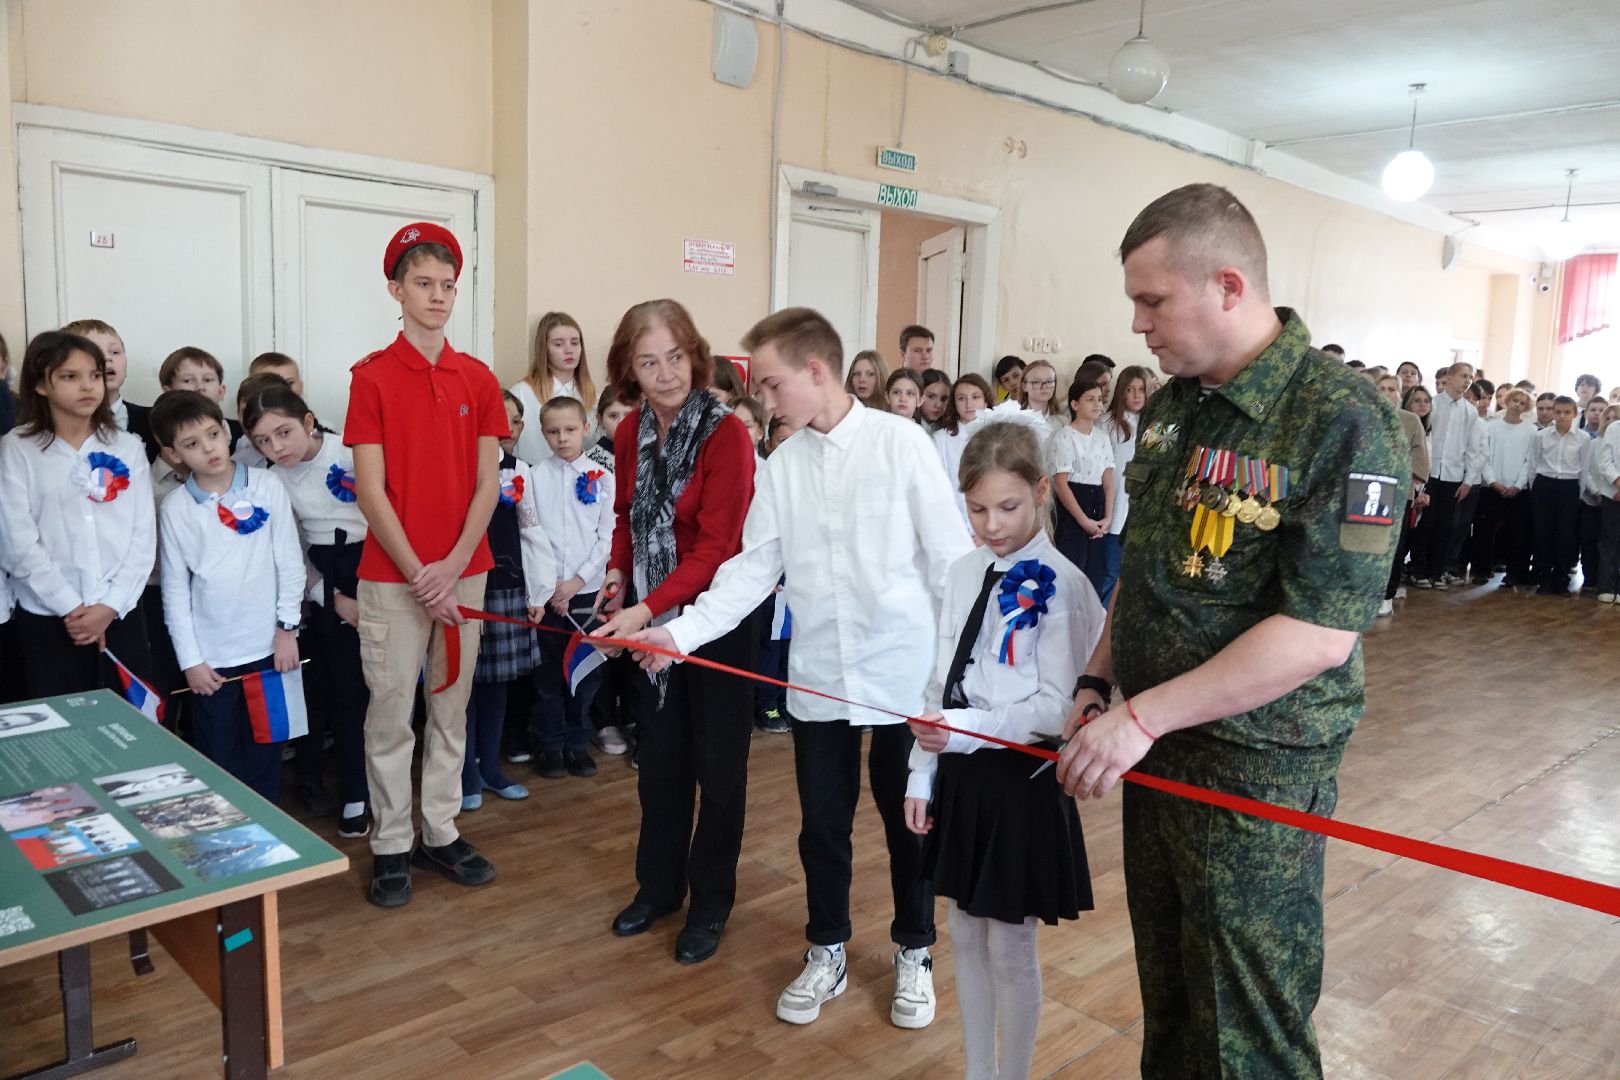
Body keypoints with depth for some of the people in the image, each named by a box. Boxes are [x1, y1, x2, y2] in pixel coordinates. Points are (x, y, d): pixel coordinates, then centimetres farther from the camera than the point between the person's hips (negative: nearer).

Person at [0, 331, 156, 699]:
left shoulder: (128, 447, 6)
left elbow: (144, 536, 2)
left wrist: (110, 606, -8)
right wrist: (72, 608, -10)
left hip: (120, 616, 2)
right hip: (47, 620, -2)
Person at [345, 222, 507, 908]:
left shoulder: (478, 380, 6)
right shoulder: (372, 376, -4)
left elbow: (487, 483, 3)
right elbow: (370, 489, -8)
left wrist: (455, 565, -9)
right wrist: (419, 573, -13)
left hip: (464, 573, 4)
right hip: (393, 576, -3)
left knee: (452, 706, 12)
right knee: (391, 713, 4)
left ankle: (442, 833, 24)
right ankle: (392, 846, 18)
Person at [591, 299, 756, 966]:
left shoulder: (727, 434, -19)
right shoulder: (631, 432, 0)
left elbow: (716, 545, -24)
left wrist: (648, 609, -31)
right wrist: (617, 571, -5)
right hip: (651, 615, 6)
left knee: (717, 763, 6)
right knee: (659, 756, 15)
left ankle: (710, 904, 23)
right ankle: (658, 887, 33)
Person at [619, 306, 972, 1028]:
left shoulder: (900, 442, -9)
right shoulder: (781, 466, 3)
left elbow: (949, 556, -7)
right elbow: (753, 569, 2)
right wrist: (680, 631, -9)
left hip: (905, 674, -3)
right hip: (818, 679, 3)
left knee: (909, 821, 13)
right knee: (822, 826, 14)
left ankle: (913, 954, 35)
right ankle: (826, 955, 36)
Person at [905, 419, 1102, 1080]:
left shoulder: (1059, 585, -15)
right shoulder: (964, 573, 4)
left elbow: (1055, 708, -17)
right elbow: (941, 683, 8)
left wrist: (969, 730, -28)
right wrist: (922, 777, 7)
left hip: (1021, 780, -6)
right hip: (960, 775, 6)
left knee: (1009, 945, 7)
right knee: (966, 934, 18)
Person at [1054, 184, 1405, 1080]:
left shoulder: (1342, 420, -18)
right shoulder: (1170, 406, 7)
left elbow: (1321, 634, -23)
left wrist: (1145, 715, -23)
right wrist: (1097, 682, 6)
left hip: (1256, 769, -7)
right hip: (1154, 750, 7)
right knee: (1165, 997, 21)